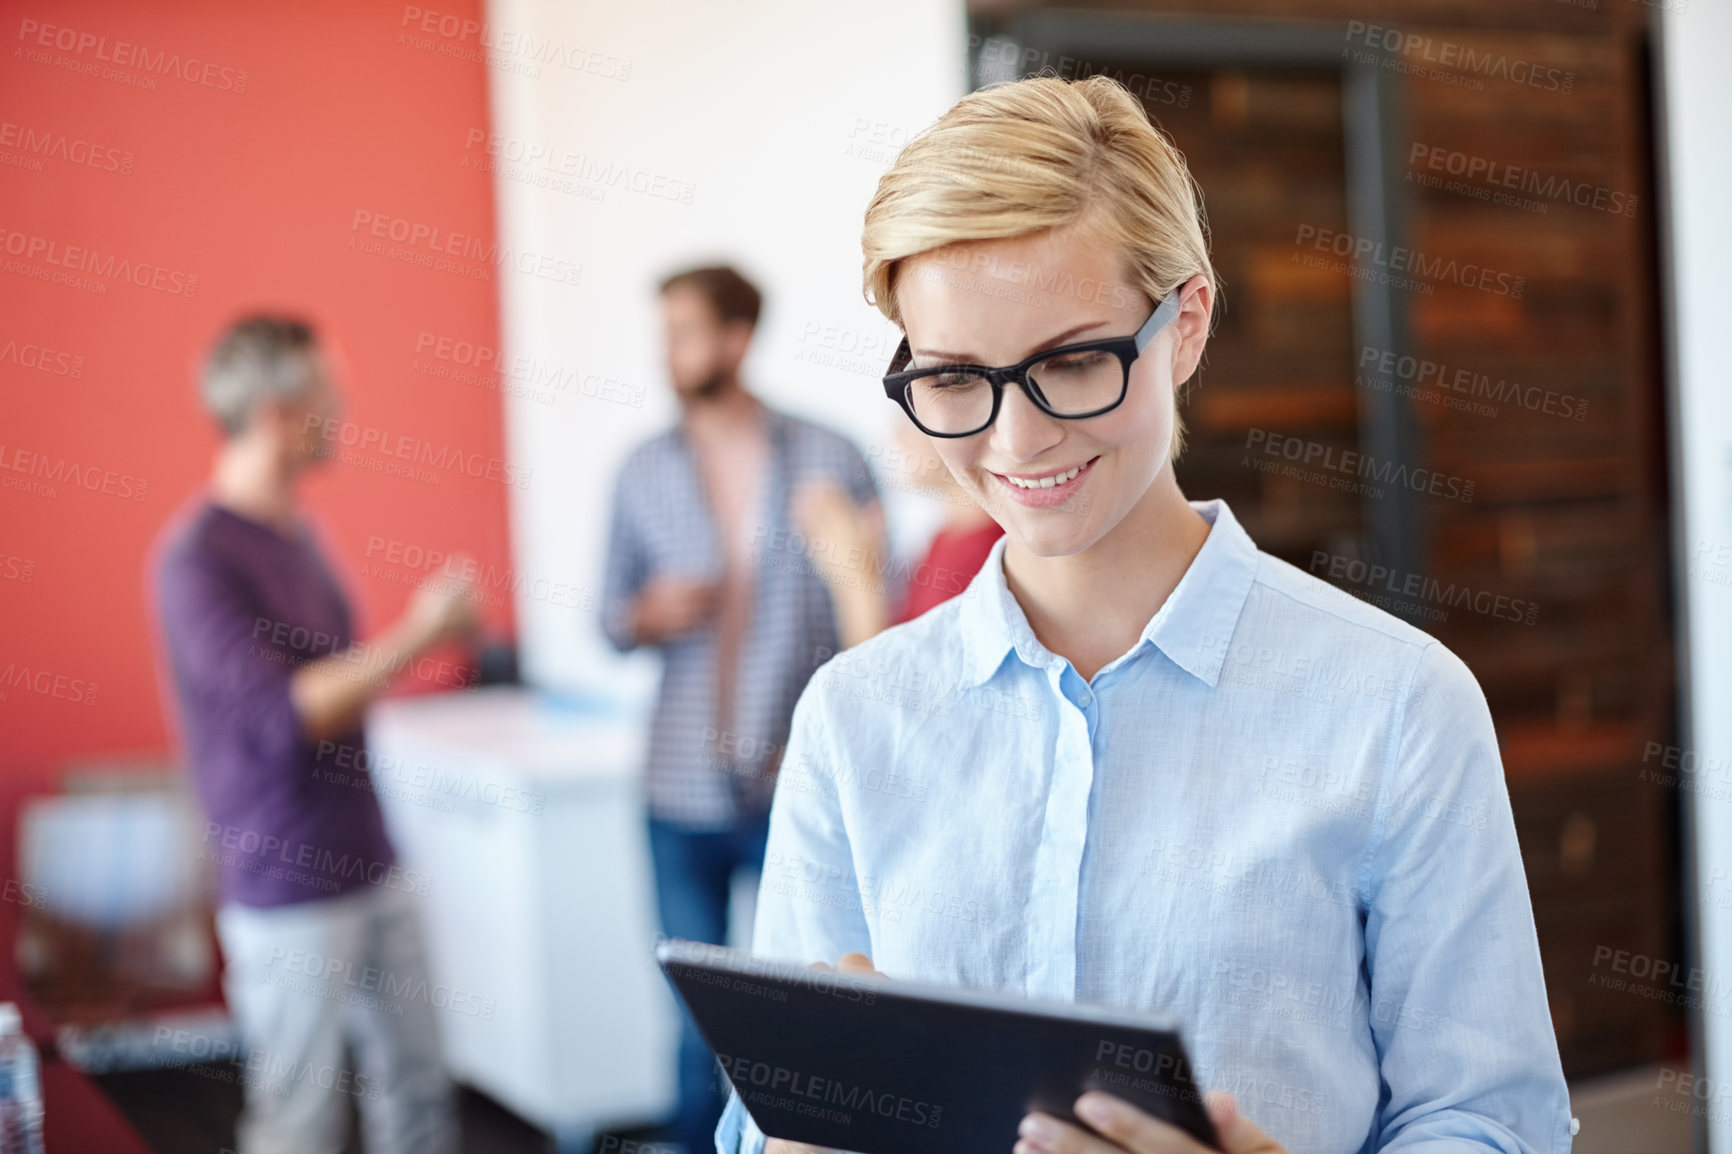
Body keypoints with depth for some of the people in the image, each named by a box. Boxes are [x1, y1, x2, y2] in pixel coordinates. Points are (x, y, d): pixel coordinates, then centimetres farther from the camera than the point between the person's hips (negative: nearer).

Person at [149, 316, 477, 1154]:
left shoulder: (294, 532, 10)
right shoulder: (197, 558, -17)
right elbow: (282, 715, -25)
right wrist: (415, 636, -19)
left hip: (370, 868, 8)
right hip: (289, 893, -8)